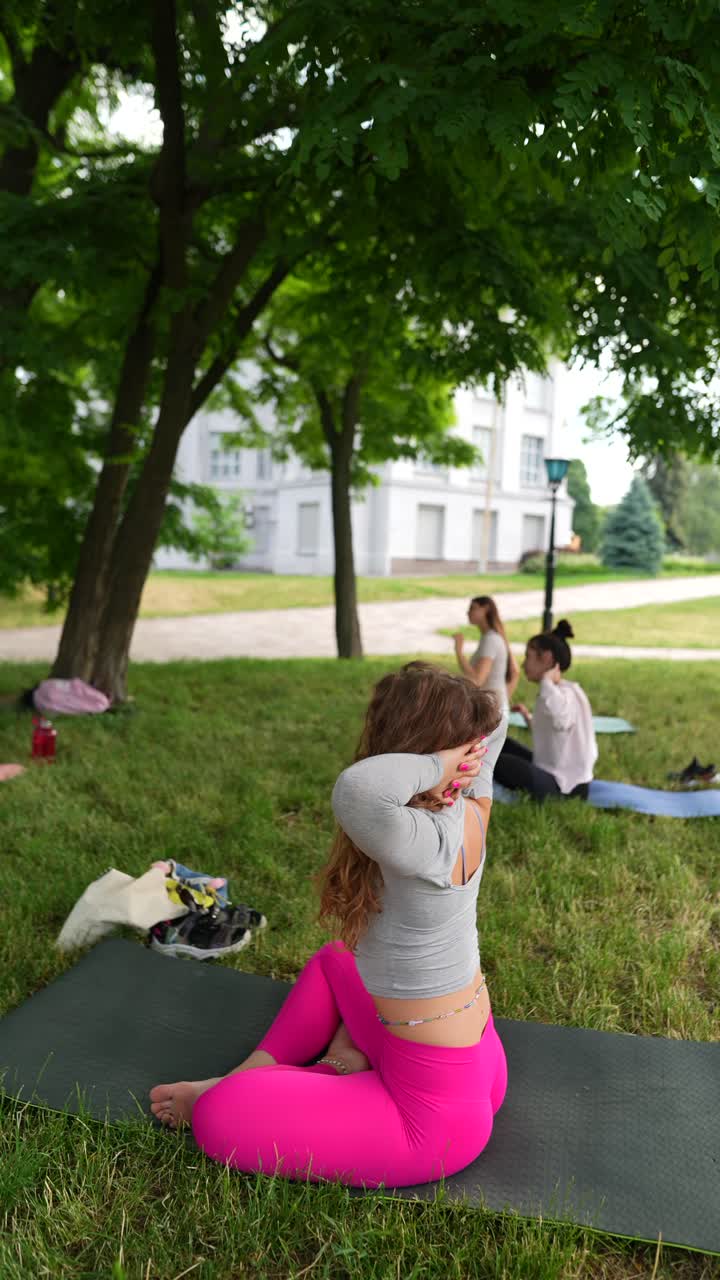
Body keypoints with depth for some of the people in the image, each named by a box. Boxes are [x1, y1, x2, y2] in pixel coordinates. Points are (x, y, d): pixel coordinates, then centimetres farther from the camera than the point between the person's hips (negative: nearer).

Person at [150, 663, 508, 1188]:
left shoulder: (427, 845, -32)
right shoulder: (467, 817, -7)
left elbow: (356, 789, -55)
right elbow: (493, 718, 9)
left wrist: (436, 764, -36)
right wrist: (457, 762, -9)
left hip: (441, 1111, -8)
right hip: (478, 1061, 8)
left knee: (219, 1118, -10)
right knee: (333, 960, 30)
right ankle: (257, 1072, 23)